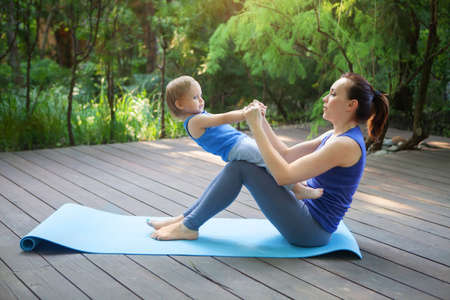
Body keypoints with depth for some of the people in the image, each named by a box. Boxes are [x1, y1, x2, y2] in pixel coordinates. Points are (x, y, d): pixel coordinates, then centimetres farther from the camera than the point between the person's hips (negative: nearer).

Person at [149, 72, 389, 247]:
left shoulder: (346, 144, -20)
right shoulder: (336, 135, 10)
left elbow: (283, 175, -25)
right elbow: (287, 154, 15)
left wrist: (255, 127, -21)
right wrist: (261, 121, 4)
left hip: (311, 230, -9)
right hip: (307, 215, 9)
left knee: (241, 167, -16)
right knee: (239, 163, 4)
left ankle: (189, 227, -4)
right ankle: (187, 217, 9)